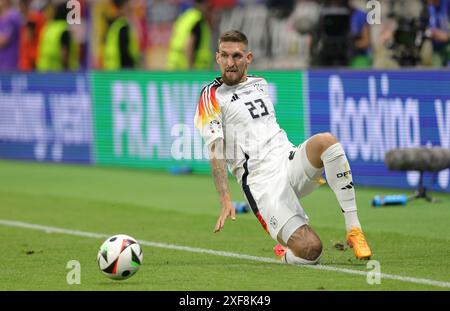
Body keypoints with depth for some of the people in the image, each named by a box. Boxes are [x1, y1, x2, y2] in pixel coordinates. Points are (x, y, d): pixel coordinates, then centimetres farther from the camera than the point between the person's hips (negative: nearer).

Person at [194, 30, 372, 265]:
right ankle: (286, 255, 13)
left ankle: (353, 228, -23)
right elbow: (215, 152, -9)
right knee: (310, 249, -26)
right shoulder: (212, 96, 0)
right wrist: (225, 201, -19)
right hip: (262, 181, -6)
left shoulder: (260, 84, 20)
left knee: (325, 140, -30)